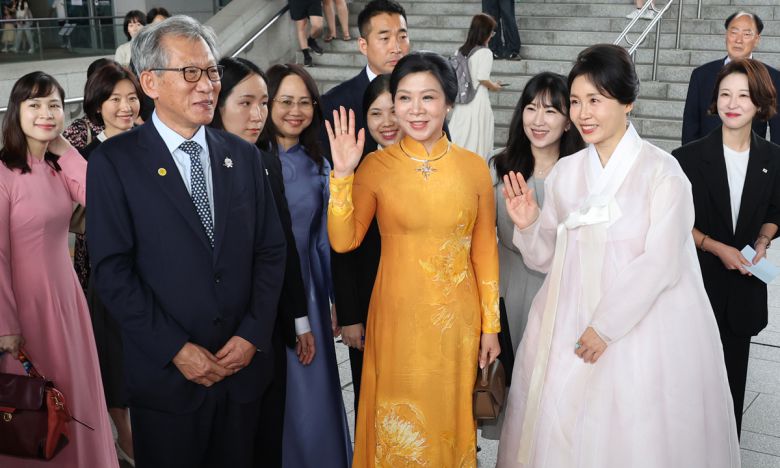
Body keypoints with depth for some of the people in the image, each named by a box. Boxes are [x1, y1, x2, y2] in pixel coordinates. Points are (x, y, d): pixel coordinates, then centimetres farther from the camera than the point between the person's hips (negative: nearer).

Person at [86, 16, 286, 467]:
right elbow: (112, 270, -10)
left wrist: (254, 334, -5)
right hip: (166, 375, -3)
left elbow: (271, 250, 6)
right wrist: (175, 350, -14)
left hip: (245, 364, 4)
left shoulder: (245, 156, 7)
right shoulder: (115, 161, -6)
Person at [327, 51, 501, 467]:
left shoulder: (474, 167, -1)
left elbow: (485, 250, 3)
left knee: (450, 417, 15)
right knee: (398, 423, 11)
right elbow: (343, 241, -11)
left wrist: (491, 325, 4)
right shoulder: (376, 166, -5)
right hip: (398, 318, -1)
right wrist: (342, 175, -21)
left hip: (458, 319, 1)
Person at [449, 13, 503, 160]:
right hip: (478, 100, -6)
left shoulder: (461, 50, 8)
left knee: (459, 137, 9)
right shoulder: (485, 52, -12)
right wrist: (493, 86, 1)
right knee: (477, 141, 3)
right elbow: (482, 78, -18)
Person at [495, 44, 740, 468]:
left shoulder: (661, 171, -10)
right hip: (570, 329, 5)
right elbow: (548, 259, 10)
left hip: (644, 330, -4)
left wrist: (605, 326, -16)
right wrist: (527, 226, -9)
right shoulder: (564, 172, 6)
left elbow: (659, 263, -15)